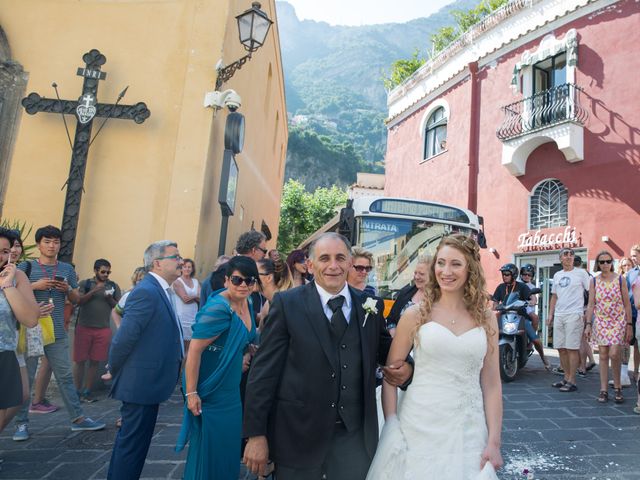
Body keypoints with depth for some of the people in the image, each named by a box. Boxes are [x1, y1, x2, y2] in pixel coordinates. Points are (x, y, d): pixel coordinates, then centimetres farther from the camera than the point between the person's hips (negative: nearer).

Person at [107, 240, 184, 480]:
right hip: (142, 383, -9)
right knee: (133, 443, 6)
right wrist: (115, 371, -9)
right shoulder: (146, 291, -21)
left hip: (147, 382, 9)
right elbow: (124, 338, -23)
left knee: (129, 440, 24)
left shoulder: (161, 290, 9)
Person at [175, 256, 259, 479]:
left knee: (228, 446, 19)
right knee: (209, 448, 7)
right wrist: (191, 393, -23)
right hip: (210, 391, -8)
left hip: (231, 389, 8)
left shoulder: (247, 304, 1)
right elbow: (194, 350, -25)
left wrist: (241, 360, 10)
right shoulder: (217, 308, -24)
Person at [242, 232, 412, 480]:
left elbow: (387, 350, 14)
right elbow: (264, 370, -9)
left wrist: (405, 366, -7)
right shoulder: (287, 303, -9)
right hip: (298, 433, -2)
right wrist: (256, 434, -9)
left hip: (355, 434, 3)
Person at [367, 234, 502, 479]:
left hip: (468, 431, 2)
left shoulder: (486, 318, 1)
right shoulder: (415, 315, -5)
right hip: (419, 426, -1)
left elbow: (491, 383, 4)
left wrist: (494, 441, 0)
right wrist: (391, 427, -7)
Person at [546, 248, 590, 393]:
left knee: (572, 348, -6)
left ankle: (572, 382, 1)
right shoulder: (557, 275, 15)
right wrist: (550, 314, 15)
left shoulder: (581, 273, -1)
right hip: (558, 315, 6)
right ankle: (566, 378, 22)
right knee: (561, 348, 9)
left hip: (574, 315, -6)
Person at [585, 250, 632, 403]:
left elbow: (627, 304, 1)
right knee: (603, 355, 3)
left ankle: (617, 387, 9)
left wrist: (629, 325, -3)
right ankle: (603, 390, 8)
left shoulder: (620, 279, 0)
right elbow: (591, 304, 3)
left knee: (614, 354, -12)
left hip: (618, 321, -2)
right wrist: (588, 324, -2)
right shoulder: (594, 281, 4)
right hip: (600, 321, 2)